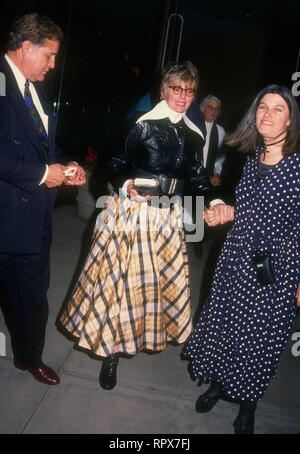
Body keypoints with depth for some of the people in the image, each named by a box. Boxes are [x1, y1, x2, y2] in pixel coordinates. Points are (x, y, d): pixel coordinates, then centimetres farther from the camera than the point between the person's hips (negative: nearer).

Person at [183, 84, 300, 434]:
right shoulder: (253, 157, 4)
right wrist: (226, 212, -1)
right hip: (237, 257, 6)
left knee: (261, 334, 9)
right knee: (222, 321, 17)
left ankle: (247, 405, 35)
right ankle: (218, 383, 44)